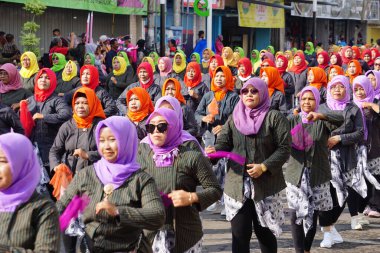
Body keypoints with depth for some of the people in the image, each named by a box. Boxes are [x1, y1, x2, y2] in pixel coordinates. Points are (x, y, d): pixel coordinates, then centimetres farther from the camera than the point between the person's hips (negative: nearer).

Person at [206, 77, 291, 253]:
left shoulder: (274, 117, -2)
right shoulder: (234, 118, 10)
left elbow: (284, 148, -7)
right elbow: (223, 143, 3)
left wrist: (264, 167, -18)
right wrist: (214, 151, -20)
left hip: (266, 185, -2)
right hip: (237, 185, 3)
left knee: (265, 232, 11)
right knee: (239, 235, 0)